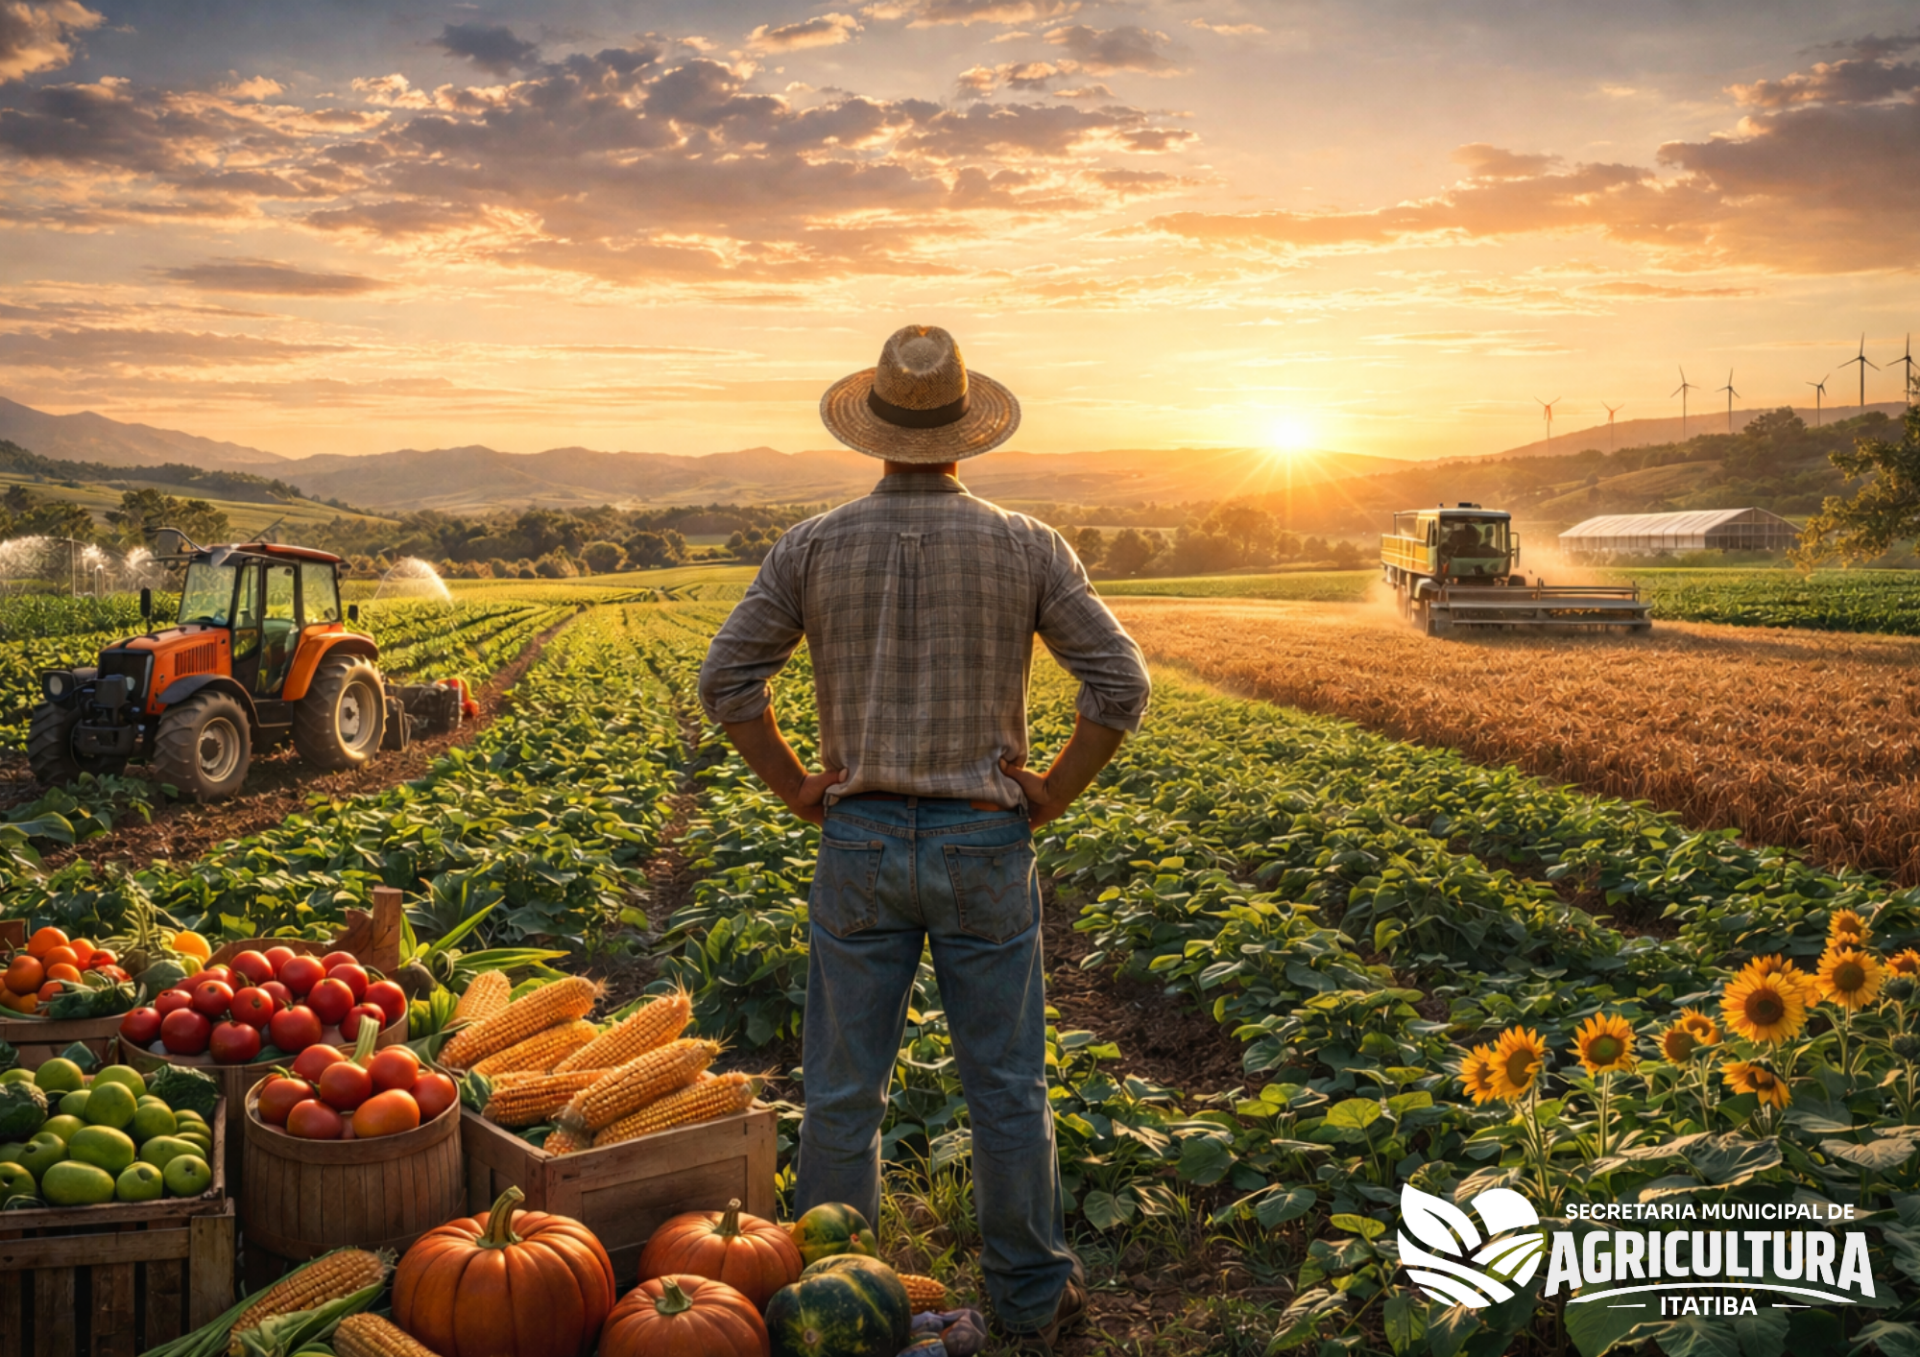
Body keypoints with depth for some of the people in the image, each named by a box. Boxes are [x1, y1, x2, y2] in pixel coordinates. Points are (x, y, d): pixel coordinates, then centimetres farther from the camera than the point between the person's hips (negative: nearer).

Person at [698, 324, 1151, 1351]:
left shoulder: (813, 546, -3)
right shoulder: (1025, 547, -4)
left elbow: (725, 681, -5)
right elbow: (1121, 685, -8)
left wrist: (799, 790, 3)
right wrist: (1049, 798, 0)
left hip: (859, 843, 1)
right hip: (984, 845, 0)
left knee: (843, 1086, 11)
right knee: (1006, 1086, 11)